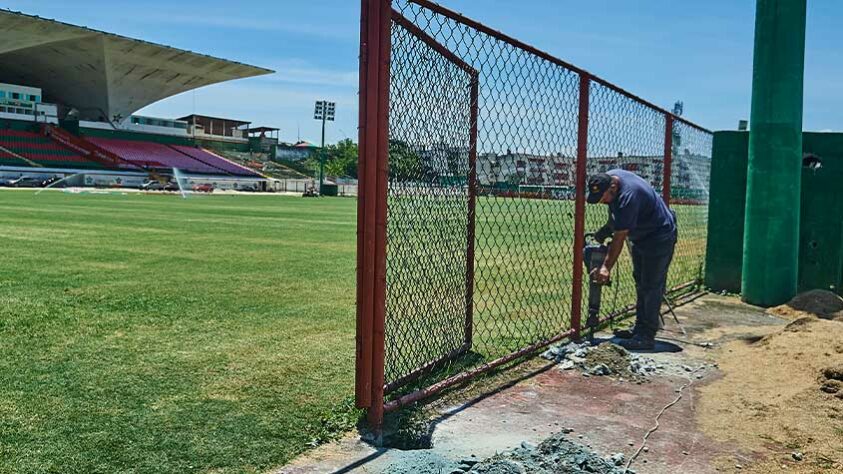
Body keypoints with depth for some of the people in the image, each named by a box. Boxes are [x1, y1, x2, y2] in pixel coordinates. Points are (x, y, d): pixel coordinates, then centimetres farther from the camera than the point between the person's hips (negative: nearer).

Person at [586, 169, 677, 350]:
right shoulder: (608, 178, -10)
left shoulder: (628, 197, -36)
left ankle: (647, 337, -8)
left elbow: (619, 238, -33)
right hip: (640, 237, 10)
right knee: (640, 283, 14)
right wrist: (607, 228, 3)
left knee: (651, 286, -11)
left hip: (659, 238, -10)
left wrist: (606, 267, -31)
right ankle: (640, 329, 23)